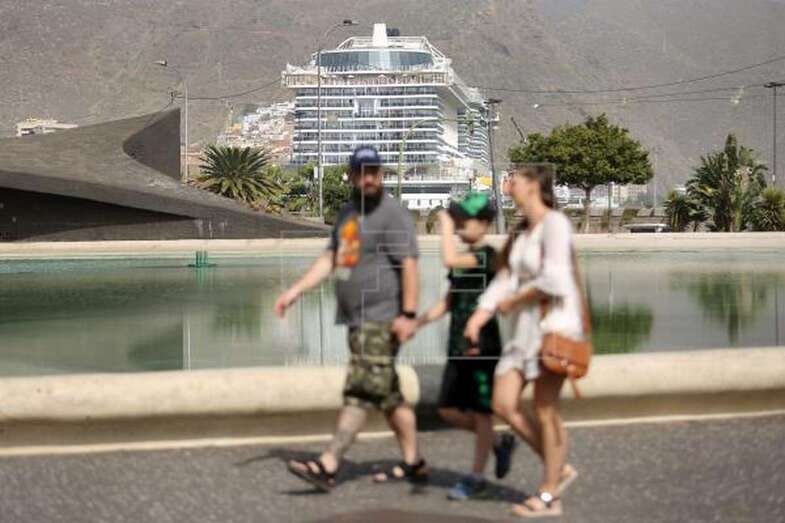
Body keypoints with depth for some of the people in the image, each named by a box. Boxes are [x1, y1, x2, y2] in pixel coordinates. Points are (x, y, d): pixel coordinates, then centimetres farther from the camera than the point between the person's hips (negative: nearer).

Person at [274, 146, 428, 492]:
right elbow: (329, 259, 19)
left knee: (359, 392, -11)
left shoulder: (392, 214, -9)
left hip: (382, 320, -9)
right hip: (358, 320, 9)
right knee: (388, 394, 13)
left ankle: (327, 466, -16)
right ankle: (413, 463, 22)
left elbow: (409, 265, -15)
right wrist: (295, 291, 11)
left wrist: (408, 314, -22)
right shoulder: (348, 214, 18)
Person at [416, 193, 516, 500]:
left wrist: (445, 226, -17)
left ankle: (477, 476, 13)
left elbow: (449, 260, -30)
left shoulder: (487, 256, -12)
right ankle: (500, 443, 26)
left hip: (482, 345, -8)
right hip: (458, 346, 8)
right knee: (449, 410, 8)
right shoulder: (462, 260, 13)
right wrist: (418, 323, 9)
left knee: (480, 411, 2)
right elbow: (448, 302, 17)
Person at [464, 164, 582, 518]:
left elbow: (554, 279, -22)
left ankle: (549, 496, 8)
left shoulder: (554, 224, -11)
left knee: (545, 412, -3)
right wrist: (477, 319, -5)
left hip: (554, 323, -9)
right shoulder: (522, 231, 15)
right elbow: (504, 282, 8)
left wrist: (514, 301, -10)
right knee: (504, 405, 4)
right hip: (526, 328, 9)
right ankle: (559, 469, 18)